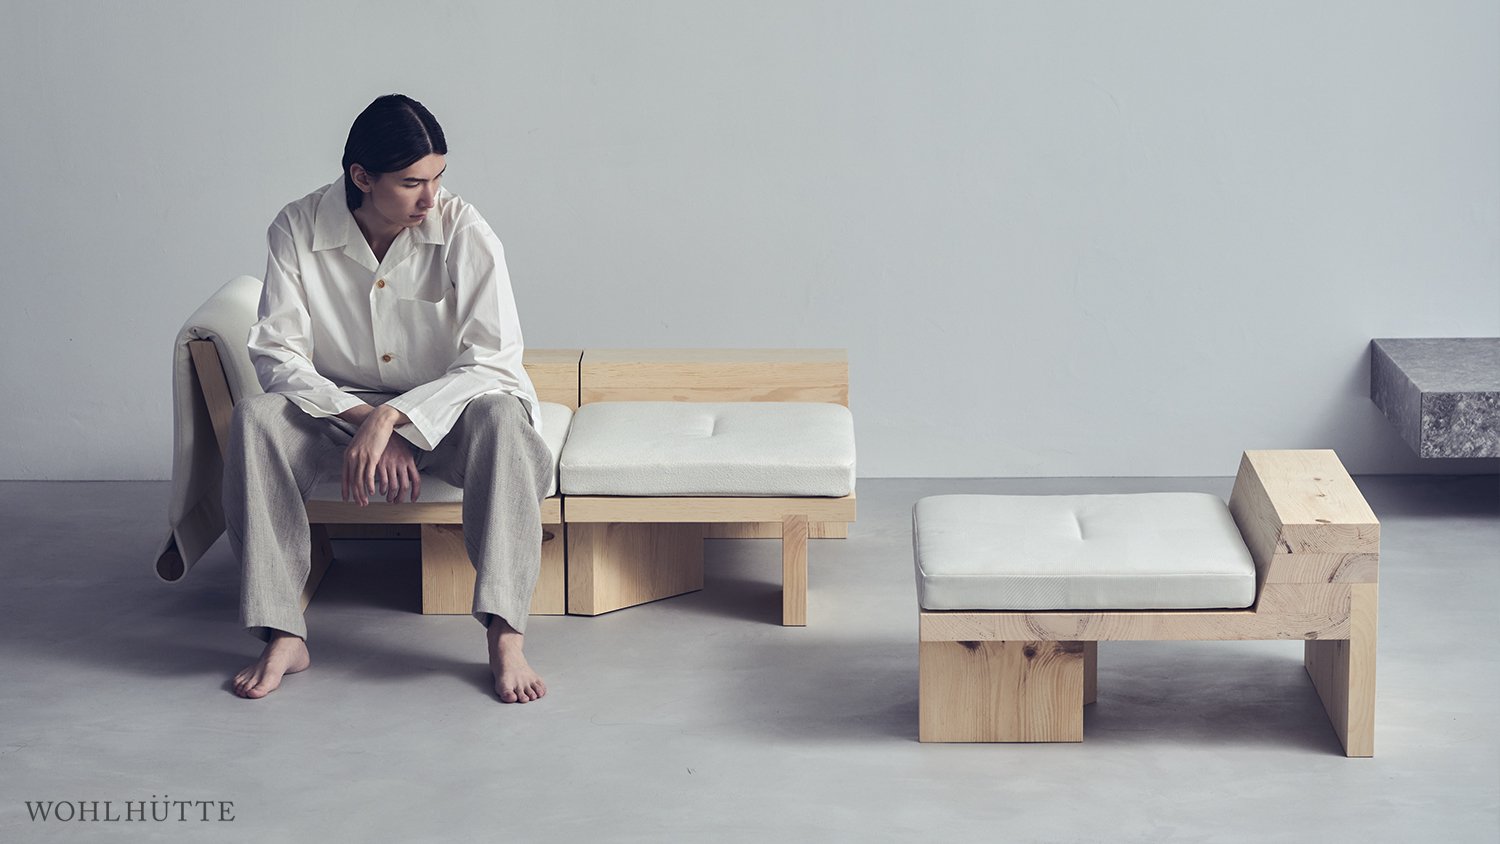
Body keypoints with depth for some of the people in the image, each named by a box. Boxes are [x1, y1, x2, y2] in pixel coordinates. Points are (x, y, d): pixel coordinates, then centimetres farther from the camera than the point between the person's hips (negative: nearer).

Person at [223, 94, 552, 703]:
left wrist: (392, 418, -32)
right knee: (256, 418, -27)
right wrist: (363, 421, -26)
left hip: (448, 412, -1)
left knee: (501, 418, -35)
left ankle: (505, 637, -40)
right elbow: (277, 355, -12)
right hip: (342, 408, 2)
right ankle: (283, 637, -27)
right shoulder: (298, 230, -11)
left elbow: (494, 361, -20)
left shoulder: (464, 232, -16)